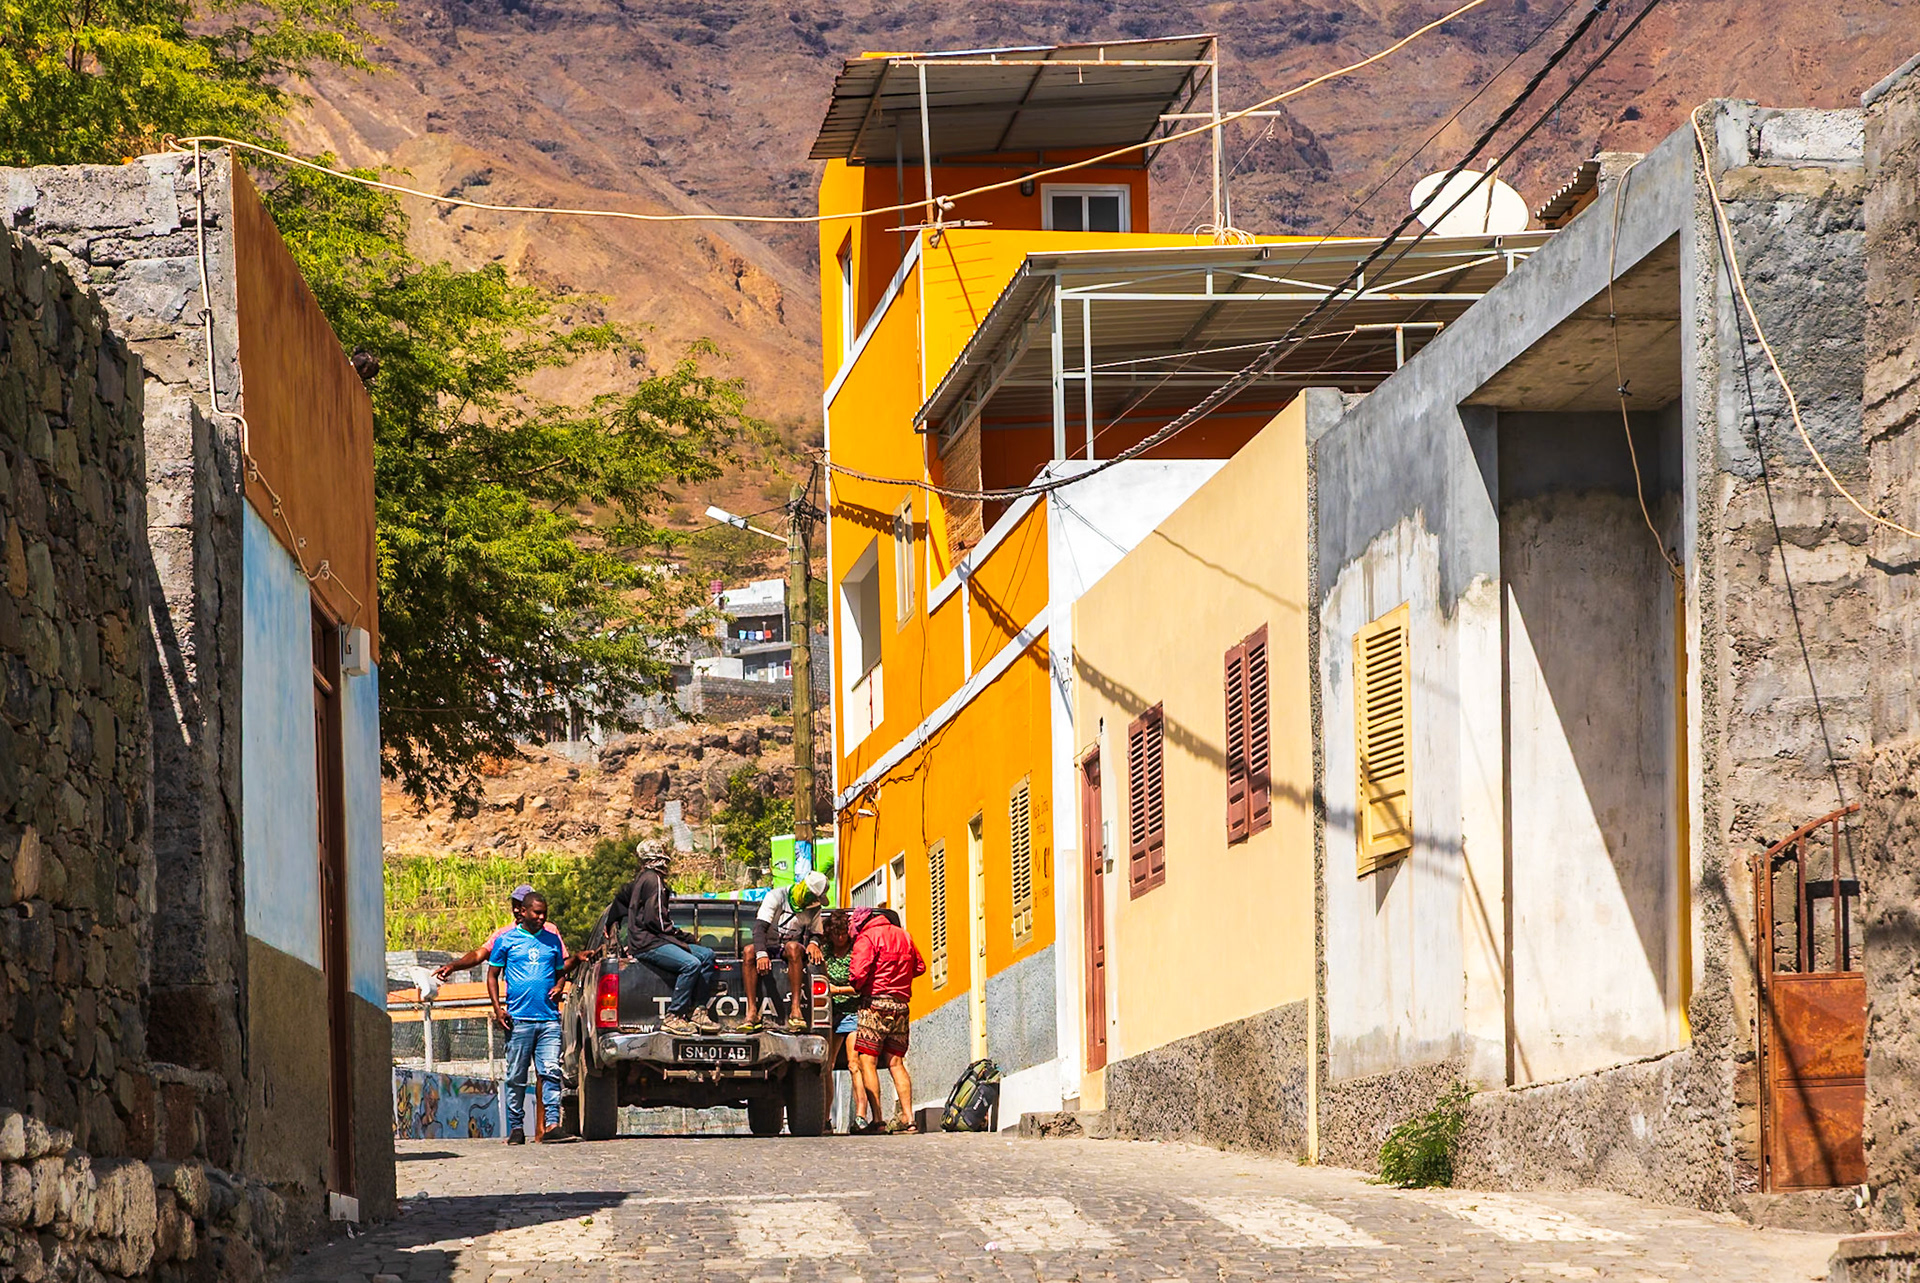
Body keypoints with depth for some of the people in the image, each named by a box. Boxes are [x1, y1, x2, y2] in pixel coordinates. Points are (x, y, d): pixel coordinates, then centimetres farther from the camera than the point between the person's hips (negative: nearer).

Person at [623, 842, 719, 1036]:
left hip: (657, 940, 11)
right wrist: (685, 937, -8)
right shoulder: (652, 880, -10)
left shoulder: (642, 878, 23)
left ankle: (697, 1012, -4)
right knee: (691, 964, -29)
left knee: (707, 955, 4)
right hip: (648, 943, -11)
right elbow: (655, 920, -17)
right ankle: (673, 1017, -26)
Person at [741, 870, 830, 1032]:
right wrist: (761, 954, -33)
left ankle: (795, 1010, -43)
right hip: (769, 945, -1)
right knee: (748, 951, -35)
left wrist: (813, 943, -15)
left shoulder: (814, 909, 4)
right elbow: (759, 927, -18)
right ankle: (752, 1013, -38)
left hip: (790, 949, 1)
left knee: (793, 947, -37)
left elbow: (815, 933, 12)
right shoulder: (776, 897, -9)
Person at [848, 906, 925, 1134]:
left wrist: (857, 988, 5)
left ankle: (877, 1119, -14)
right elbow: (920, 967, 22)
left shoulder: (867, 937, -6)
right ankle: (907, 1117, 2)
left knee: (867, 1061, -5)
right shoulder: (903, 936, 15)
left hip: (875, 1003, -7)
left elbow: (858, 972, -15)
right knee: (896, 1062, 10)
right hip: (901, 1005, 7)